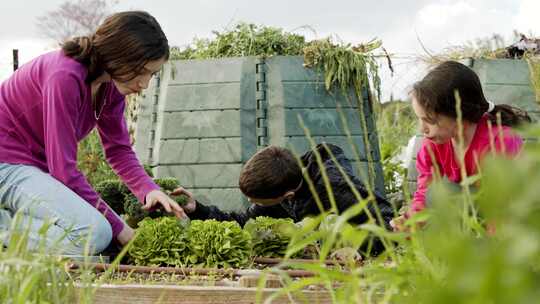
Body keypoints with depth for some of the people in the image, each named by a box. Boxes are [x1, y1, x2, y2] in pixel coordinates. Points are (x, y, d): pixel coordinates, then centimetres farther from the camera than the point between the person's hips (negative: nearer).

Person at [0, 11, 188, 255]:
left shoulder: (112, 84, 0)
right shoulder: (65, 77, -27)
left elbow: (118, 149, 5)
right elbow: (63, 169, -26)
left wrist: (150, 190, -15)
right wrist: (118, 228, -21)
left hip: (36, 164, 10)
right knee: (94, 232, -26)